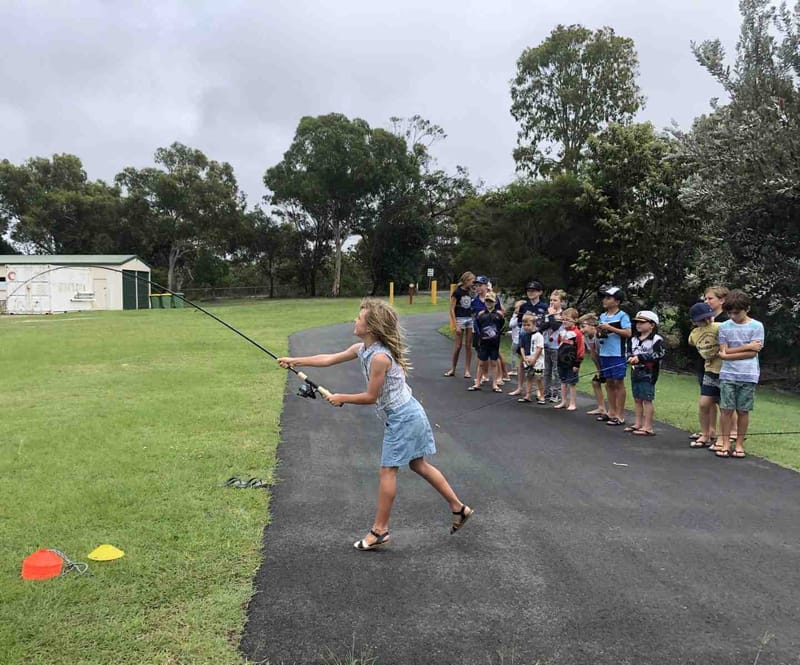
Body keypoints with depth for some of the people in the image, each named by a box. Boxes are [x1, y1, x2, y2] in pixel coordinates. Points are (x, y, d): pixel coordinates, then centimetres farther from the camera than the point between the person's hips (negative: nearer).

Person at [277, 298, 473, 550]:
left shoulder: (379, 357, -25)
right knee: (419, 465, 17)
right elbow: (329, 359, 11)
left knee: (387, 470, 0)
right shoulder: (361, 349, 3)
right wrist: (294, 361, 11)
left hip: (402, 417, -9)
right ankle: (459, 508, 25)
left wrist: (341, 398, -5)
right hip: (409, 414, 9)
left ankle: (379, 530, 10)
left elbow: (371, 397, -17)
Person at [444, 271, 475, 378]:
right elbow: (452, 309, -10)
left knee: (468, 346, 4)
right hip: (460, 319, -5)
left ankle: (467, 370, 10)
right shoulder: (457, 292, -7)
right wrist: (455, 325, -14)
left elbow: (472, 307, 15)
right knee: (458, 345, -1)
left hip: (470, 319, 5)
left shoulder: (469, 292, 9)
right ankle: (452, 369, 12)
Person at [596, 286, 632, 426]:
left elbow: (628, 333, -16)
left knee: (619, 383, 0)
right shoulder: (602, 316, 12)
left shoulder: (622, 316, -7)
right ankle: (611, 413, 22)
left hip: (617, 354, -7)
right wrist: (599, 331, -3)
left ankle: (620, 416, 5)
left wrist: (610, 328, -18)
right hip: (604, 353, 7)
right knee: (609, 383, 13)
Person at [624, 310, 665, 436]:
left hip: (648, 374, -7)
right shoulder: (634, 339, 14)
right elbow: (630, 352, 19)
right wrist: (630, 358, -5)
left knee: (647, 400, -4)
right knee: (638, 399, 13)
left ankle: (648, 427, 1)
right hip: (635, 372, 7)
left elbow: (658, 355, -17)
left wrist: (640, 358, -21)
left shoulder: (656, 339, -8)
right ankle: (638, 424, 22)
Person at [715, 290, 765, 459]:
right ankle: (725, 443, 8)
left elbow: (753, 353, -8)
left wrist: (729, 354, -10)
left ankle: (739, 444, 15)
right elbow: (724, 351, -2)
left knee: (743, 411, 4)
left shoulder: (757, 326, -1)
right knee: (727, 409, 0)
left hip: (748, 375, -1)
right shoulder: (724, 327, 5)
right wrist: (747, 346, -8)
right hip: (728, 375, 1)